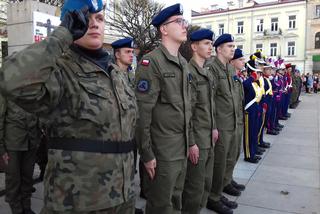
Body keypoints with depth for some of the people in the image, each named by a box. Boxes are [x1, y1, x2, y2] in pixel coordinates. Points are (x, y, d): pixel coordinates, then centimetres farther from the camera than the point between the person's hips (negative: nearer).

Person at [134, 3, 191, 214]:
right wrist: (146, 153, -17)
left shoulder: (184, 63, 11)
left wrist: (189, 141, 13)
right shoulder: (151, 62, -14)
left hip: (183, 147, 7)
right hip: (162, 149, -7)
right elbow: (142, 112, -18)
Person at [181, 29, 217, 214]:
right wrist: (191, 143, -19)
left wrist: (214, 128, 14)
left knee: (207, 183, 18)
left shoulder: (208, 73, 13)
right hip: (196, 139, -8)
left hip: (209, 138, 9)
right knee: (195, 186, 3)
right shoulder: (189, 73, -15)